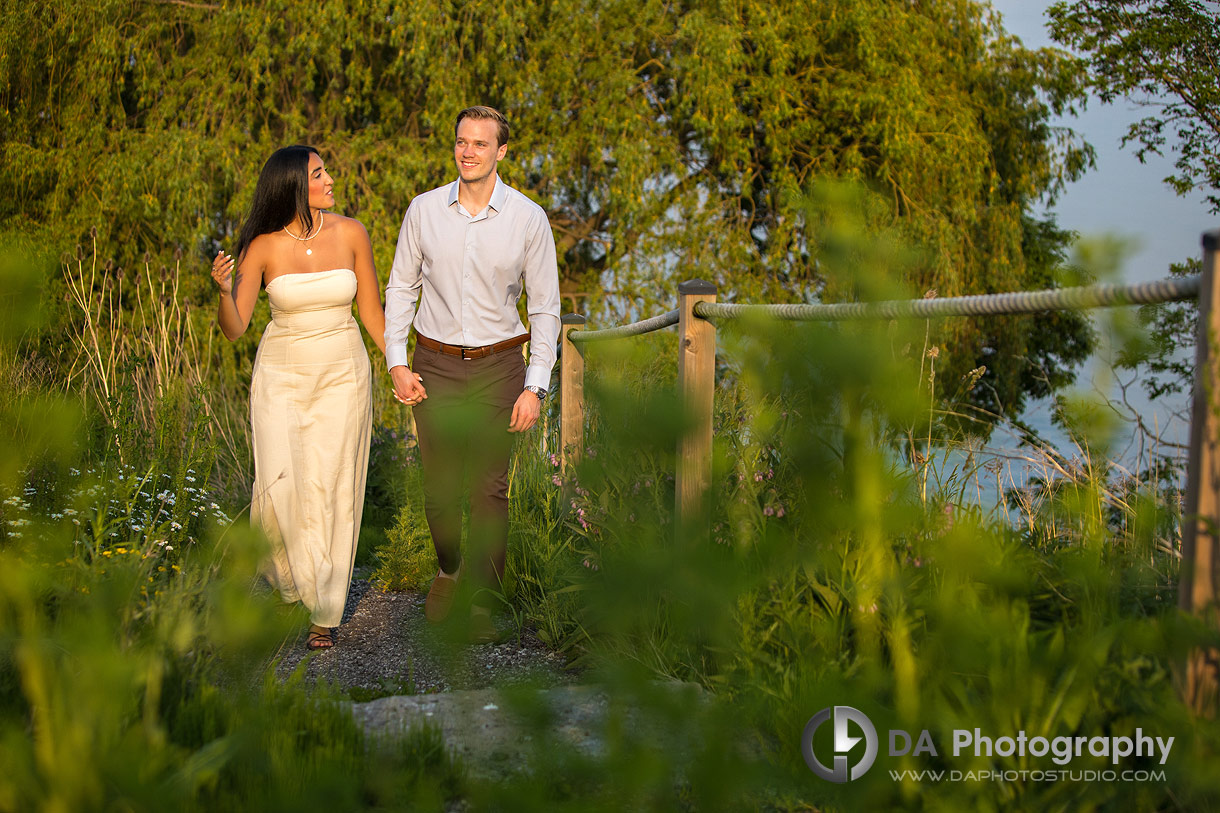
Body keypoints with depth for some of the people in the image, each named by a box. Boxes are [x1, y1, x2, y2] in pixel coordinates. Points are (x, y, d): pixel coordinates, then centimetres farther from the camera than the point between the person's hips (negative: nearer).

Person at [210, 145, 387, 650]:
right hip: (281, 375, -1)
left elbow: (371, 312, 4)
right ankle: (285, 571, 24)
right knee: (281, 485, -10)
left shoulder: (350, 233, -5)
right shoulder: (263, 247, -9)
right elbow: (234, 329, -10)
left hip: (343, 375, 1)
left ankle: (324, 612, 9)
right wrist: (224, 290, -29)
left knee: (331, 490, -2)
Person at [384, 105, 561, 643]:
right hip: (435, 364, 1)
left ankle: (481, 602, 10)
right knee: (439, 487, 4)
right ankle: (448, 570, 32)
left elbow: (545, 307, 0)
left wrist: (535, 385, -6)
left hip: (497, 365, -1)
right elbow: (401, 288, 9)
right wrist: (396, 362, 0)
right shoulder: (424, 211, -1)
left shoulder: (528, 219, -4)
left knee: (490, 488, -3)